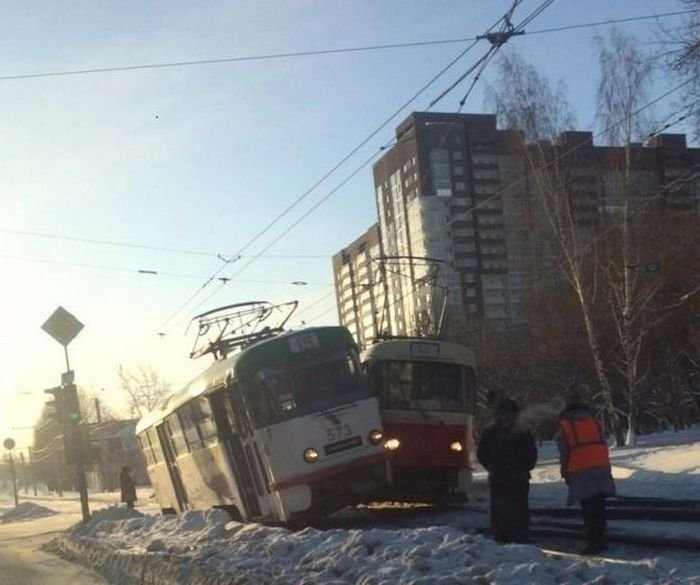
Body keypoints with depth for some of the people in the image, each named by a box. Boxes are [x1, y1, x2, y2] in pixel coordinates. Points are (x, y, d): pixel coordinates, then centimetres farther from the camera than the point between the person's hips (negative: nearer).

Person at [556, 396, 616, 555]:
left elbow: (564, 452, 0)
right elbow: (603, 445, 14)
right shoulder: (593, 421, 16)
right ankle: (600, 541, 14)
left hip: (580, 472, -4)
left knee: (588, 510, -3)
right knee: (599, 507, 10)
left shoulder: (565, 425, 3)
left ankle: (594, 543, -8)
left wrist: (565, 473, 8)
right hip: (601, 467, 4)